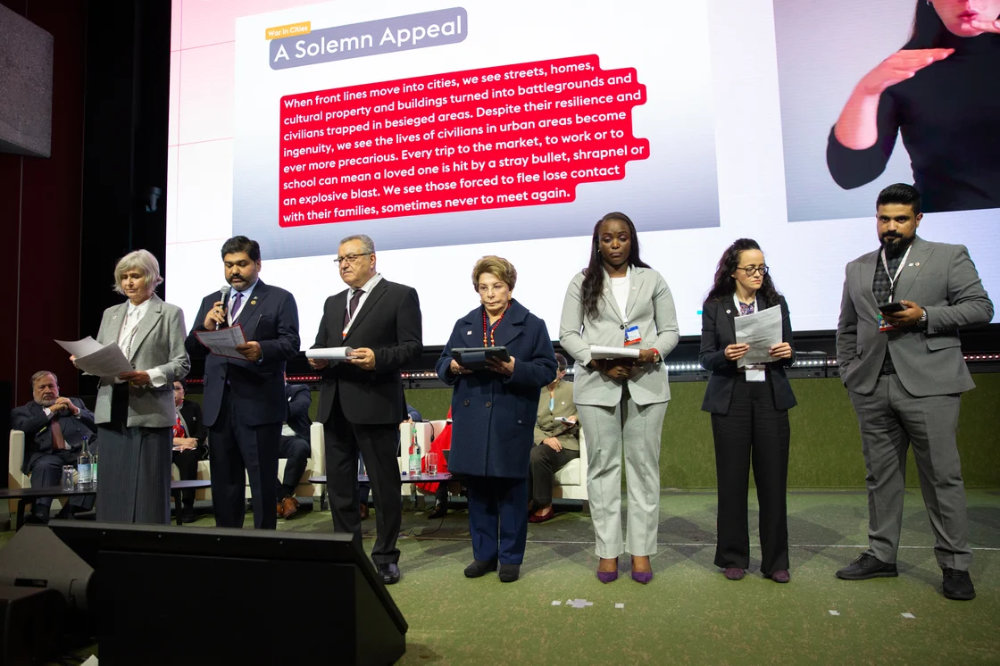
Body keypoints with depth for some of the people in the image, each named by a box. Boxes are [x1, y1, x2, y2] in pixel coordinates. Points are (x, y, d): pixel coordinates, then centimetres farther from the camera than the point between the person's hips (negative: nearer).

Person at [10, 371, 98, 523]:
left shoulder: (75, 402, 29)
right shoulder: (22, 411, 25)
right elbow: (23, 428, 2)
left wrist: (75, 410, 6)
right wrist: (50, 411, 2)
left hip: (80, 450, 1)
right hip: (47, 455, 0)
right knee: (44, 466, -37)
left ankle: (71, 509, -38)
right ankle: (40, 513, -49)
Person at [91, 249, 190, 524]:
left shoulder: (170, 313, 3)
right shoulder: (110, 314, 18)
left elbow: (182, 363, -3)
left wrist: (150, 377, -18)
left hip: (150, 411, -5)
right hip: (112, 410, 5)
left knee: (148, 488, -2)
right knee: (112, 487, 8)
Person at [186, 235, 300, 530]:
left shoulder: (280, 299, 3)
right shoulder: (211, 301, 18)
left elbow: (291, 343, -8)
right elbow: (192, 349, 12)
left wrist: (262, 350, -27)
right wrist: (206, 327, -8)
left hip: (258, 404, -5)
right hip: (218, 404, 5)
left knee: (262, 481, 1)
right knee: (223, 481, 14)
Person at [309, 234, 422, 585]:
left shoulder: (400, 296, 0)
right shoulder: (333, 303, 20)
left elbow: (412, 346, -7)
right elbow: (320, 345, 20)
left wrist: (378, 358, -22)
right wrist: (317, 359, -2)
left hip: (375, 404, -6)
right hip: (334, 404, 7)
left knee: (384, 485, 2)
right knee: (339, 484, 12)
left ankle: (385, 557, 15)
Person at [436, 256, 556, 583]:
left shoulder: (532, 325, 4)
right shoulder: (464, 325, 15)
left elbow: (547, 369, -3)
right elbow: (442, 365, 15)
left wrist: (514, 369, -19)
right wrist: (454, 367, -9)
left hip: (511, 420, -3)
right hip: (471, 421, 4)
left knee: (511, 489, 5)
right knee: (477, 489, 10)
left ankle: (511, 557, 19)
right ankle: (484, 554, 24)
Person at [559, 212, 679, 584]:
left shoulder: (652, 280, 12)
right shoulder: (582, 282, 11)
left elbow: (670, 330, 9)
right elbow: (567, 334, 4)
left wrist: (652, 352, -12)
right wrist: (597, 361, -11)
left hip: (646, 382, 1)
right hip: (597, 382, 0)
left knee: (643, 464, 2)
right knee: (603, 466, 1)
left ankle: (641, 550, 10)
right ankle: (608, 551, 8)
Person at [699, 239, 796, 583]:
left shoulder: (776, 303, 10)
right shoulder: (715, 306, 3)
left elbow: (787, 351, 13)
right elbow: (705, 357, 2)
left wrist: (786, 353, -10)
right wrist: (726, 355, -18)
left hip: (771, 397, 2)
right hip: (730, 398, -2)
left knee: (773, 478, 2)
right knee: (732, 478, 3)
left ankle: (775, 560, 16)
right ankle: (733, 557, 17)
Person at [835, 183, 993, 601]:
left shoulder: (949, 256, 7)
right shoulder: (857, 269, 16)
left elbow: (981, 307, 1)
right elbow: (846, 328, 18)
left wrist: (925, 316, -13)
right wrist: (848, 373, 8)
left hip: (928, 384, -3)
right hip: (872, 388, 4)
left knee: (942, 476, 0)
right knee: (881, 475, 9)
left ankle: (955, 565, 11)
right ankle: (881, 555, 19)